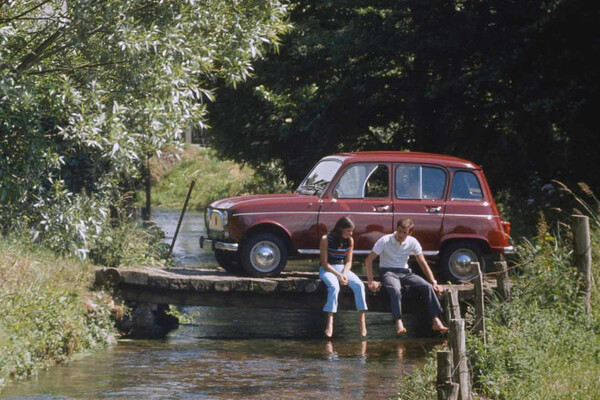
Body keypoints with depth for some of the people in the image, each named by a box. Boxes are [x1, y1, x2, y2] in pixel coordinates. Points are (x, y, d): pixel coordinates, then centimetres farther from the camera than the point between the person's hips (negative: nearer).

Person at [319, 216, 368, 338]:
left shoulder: (349, 241, 5)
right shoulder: (326, 239, -10)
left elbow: (348, 262, 7)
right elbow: (325, 263, -11)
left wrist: (344, 274, -13)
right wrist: (339, 275, -20)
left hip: (343, 268, 4)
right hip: (327, 269, -4)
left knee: (359, 285, -24)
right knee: (334, 286, -36)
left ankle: (361, 319, -25)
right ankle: (329, 323, -41)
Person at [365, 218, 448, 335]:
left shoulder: (412, 242, 2)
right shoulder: (385, 241, -7)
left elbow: (423, 263, 6)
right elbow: (369, 260, -6)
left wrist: (434, 282, -2)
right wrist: (370, 282, -15)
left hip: (405, 273, 4)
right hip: (388, 272, -4)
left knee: (427, 286, -23)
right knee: (395, 289, -39)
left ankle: (436, 321, -29)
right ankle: (399, 323, -48)